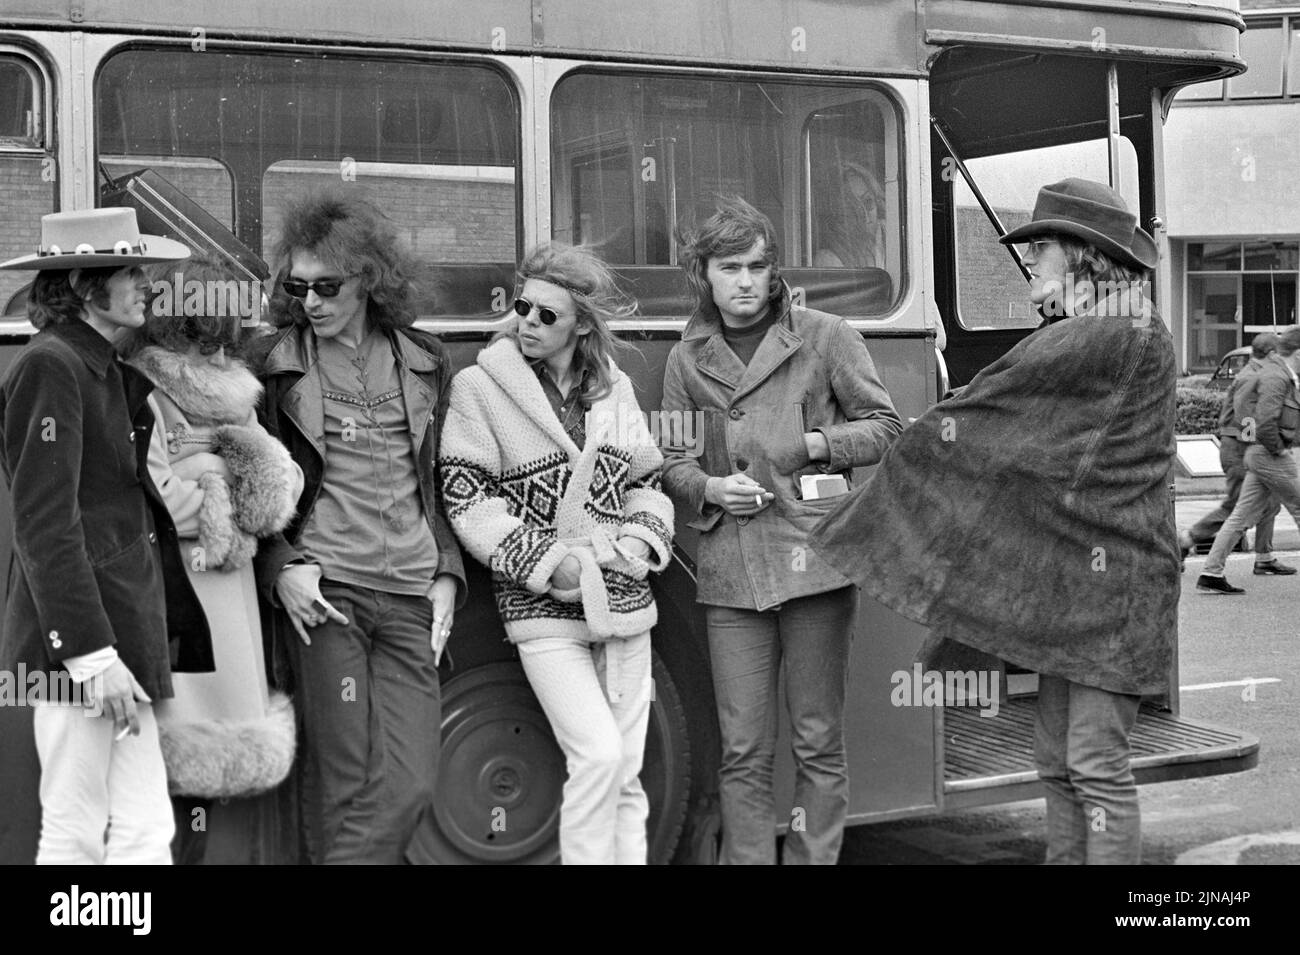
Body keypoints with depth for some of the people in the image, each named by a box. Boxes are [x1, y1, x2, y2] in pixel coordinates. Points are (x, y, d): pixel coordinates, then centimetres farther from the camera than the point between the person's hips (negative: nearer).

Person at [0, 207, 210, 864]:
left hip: (123, 634, 9)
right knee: (77, 835, -1)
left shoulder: (111, 372, 18)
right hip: (77, 638, -9)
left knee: (145, 832, 7)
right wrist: (93, 654, -21)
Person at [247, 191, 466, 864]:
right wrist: (281, 568, -8)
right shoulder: (272, 364, 5)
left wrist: (446, 574, 10)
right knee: (341, 782, -5)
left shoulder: (424, 362, 14)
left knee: (410, 783, -4)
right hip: (321, 589, -3)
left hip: (410, 597, 3)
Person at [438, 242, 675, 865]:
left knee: (627, 773, 7)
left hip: (624, 599, 5)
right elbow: (467, 501, -8)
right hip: (541, 606, -4)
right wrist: (549, 564, -14)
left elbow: (646, 482, 17)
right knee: (599, 756, -17)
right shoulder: (480, 387, -4)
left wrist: (642, 541, -3)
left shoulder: (614, 389, 9)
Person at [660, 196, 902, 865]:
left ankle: (815, 859, 14)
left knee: (818, 743, 5)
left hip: (813, 556, -2)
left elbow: (885, 427, 7)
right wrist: (709, 489, -5)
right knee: (742, 752, 3)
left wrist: (815, 444, -9)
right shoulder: (686, 359, 12)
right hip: (729, 571, 2)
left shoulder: (823, 336, 4)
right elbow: (673, 462, 16)